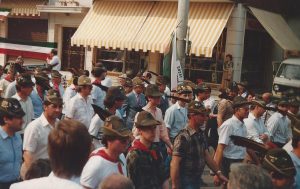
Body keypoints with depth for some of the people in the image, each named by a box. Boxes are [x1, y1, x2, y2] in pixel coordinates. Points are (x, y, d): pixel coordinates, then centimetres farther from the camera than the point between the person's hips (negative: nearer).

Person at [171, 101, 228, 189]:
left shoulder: (201, 134, 6)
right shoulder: (183, 137, -20)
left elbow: (206, 155, 12)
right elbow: (175, 164, -21)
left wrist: (219, 174, 9)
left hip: (197, 179, 8)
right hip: (186, 182, -8)